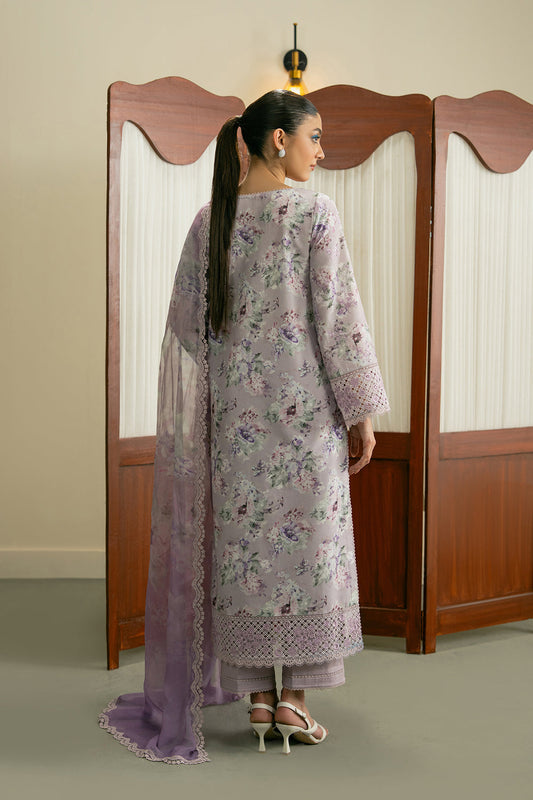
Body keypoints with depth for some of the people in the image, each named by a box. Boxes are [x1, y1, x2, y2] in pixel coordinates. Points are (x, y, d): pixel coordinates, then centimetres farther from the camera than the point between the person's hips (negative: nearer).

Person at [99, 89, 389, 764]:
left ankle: (258, 698, 15)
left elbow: (188, 323, 7)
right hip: (306, 404, -4)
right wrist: (361, 412, -4)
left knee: (244, 540, 8)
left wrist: (200, 415, 16)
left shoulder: (210, 219, 6)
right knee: (307, 540, 4)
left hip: (235, 406, 4)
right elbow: (338, 316, -11)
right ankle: (294, 698, 9)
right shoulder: (314, 212, -8)